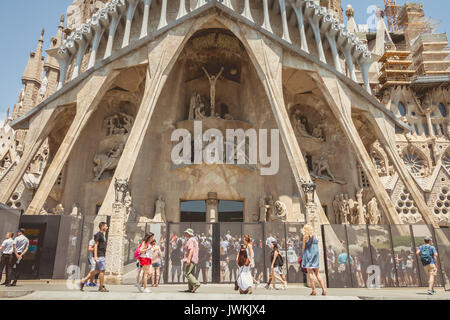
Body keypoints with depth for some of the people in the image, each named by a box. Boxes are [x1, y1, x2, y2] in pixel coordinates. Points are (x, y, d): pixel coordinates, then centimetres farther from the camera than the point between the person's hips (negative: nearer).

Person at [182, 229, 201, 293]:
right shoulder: (194, 240, 22)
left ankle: (196, 284, -21)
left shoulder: (190, 240, -9)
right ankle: (191, 288, 7)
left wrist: (188, 259, -28)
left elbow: (191, 250, -22)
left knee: (187, 273, -13)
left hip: (190, 259, -10)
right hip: (194, 260, 10)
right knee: (190, 273, 9)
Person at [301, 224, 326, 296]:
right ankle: (323, 290, 4)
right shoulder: (315, 237, 13)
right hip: (316, 255, 6)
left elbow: (303, 248, -4)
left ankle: (314, 290, -9)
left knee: (310, 273, -4)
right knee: (317, 274, 11)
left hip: (309, 255, -6)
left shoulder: (306, 236, -3)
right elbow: (317, 248, 13)